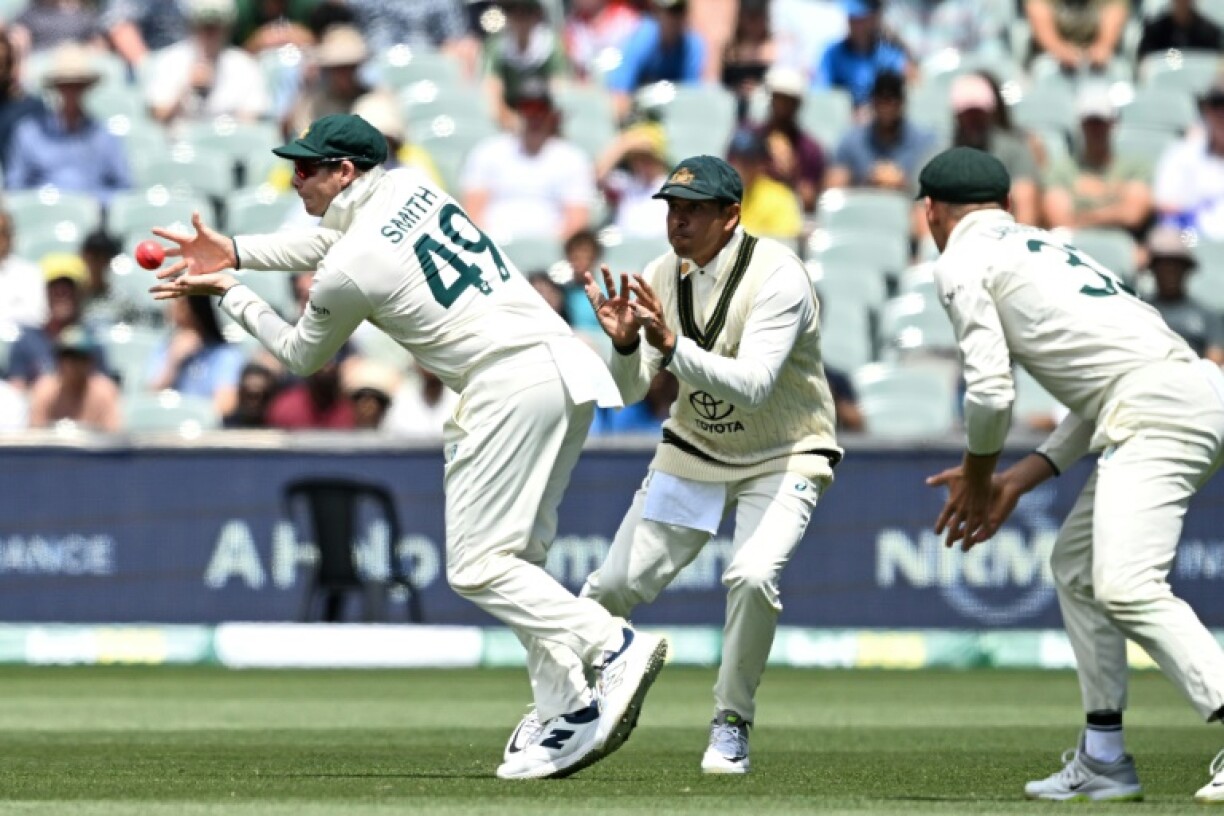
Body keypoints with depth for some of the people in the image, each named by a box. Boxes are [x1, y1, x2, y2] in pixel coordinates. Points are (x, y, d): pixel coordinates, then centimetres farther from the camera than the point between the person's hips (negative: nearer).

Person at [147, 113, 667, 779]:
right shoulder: (410, 187, 15)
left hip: (509, 386, -9)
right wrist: (234, 254, 28)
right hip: (569, 372, 9)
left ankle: (615, 646, -25)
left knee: (477, 565, -9)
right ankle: (565, 715, 3)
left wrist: (229, 295, 22)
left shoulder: (348, 270, -7)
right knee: (513, 560, 12)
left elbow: (302, 358, 12)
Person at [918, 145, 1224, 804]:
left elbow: (991, 392, -4)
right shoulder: (1043, 246, 32)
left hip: (1154, 411, -9)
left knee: (1126, 587, -22)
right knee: (1076, 565, 22)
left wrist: (977, 476, 15)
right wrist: (1017, 481, 26)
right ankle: (1103, 760, 22)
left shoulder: (963, 262, 5)